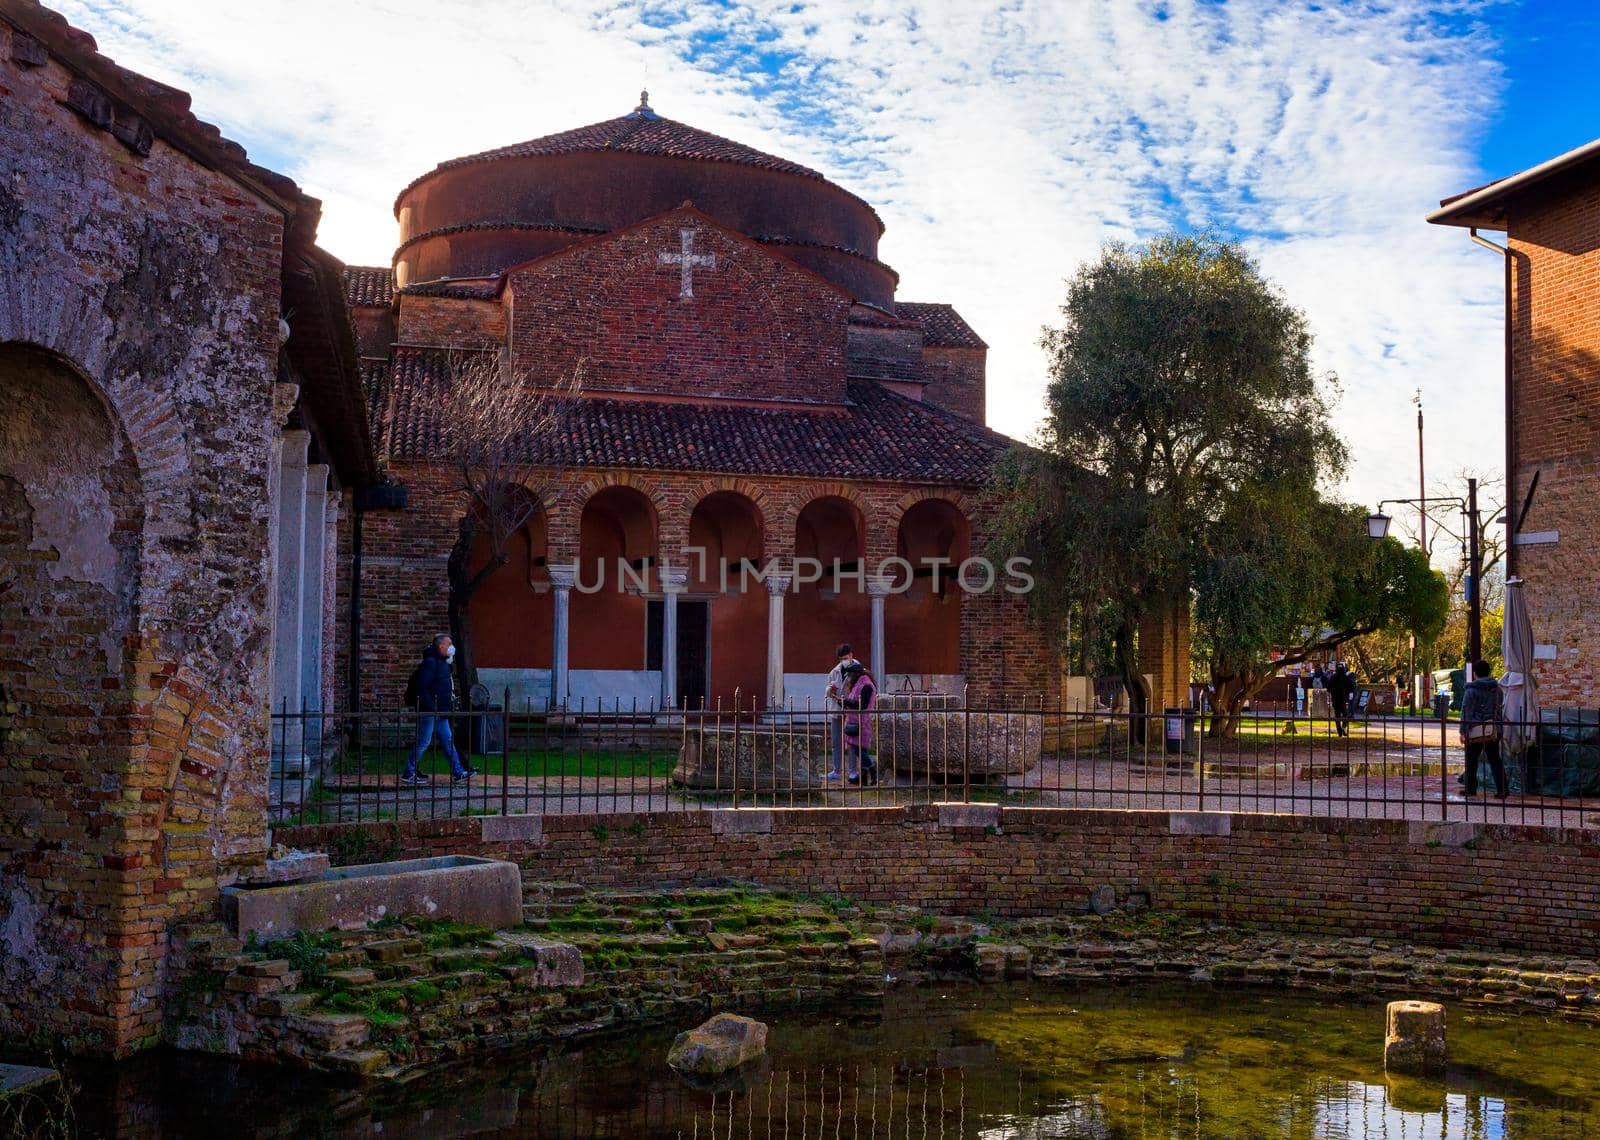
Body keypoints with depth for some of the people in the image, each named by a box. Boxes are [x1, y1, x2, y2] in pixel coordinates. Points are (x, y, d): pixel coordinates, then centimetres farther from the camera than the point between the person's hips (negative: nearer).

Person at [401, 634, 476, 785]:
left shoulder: (443, 663, 16)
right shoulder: (430, 662, -16)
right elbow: (422, 688, -22)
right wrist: (432, 708, -22)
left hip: (440, 712, 10)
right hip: (430, 712, -10)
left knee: (448, 741, 11)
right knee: (423, 742, -4)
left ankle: (458, 772, 16)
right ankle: (408, 774, 3)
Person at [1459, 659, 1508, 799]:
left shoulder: (1472, 690, -9)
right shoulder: (1497, 689, 9)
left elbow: (1466, 712, -11)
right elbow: (1500, 709, 17)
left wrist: (1463, 731, -8)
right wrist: (1500, 726, 24)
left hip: (1476, 730, -5)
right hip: (1494, 730, 5)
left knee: (1471, 760, 5)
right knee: (1495, 759, 9)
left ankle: (1471, 789, 9)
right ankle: (1502, 789, 3)